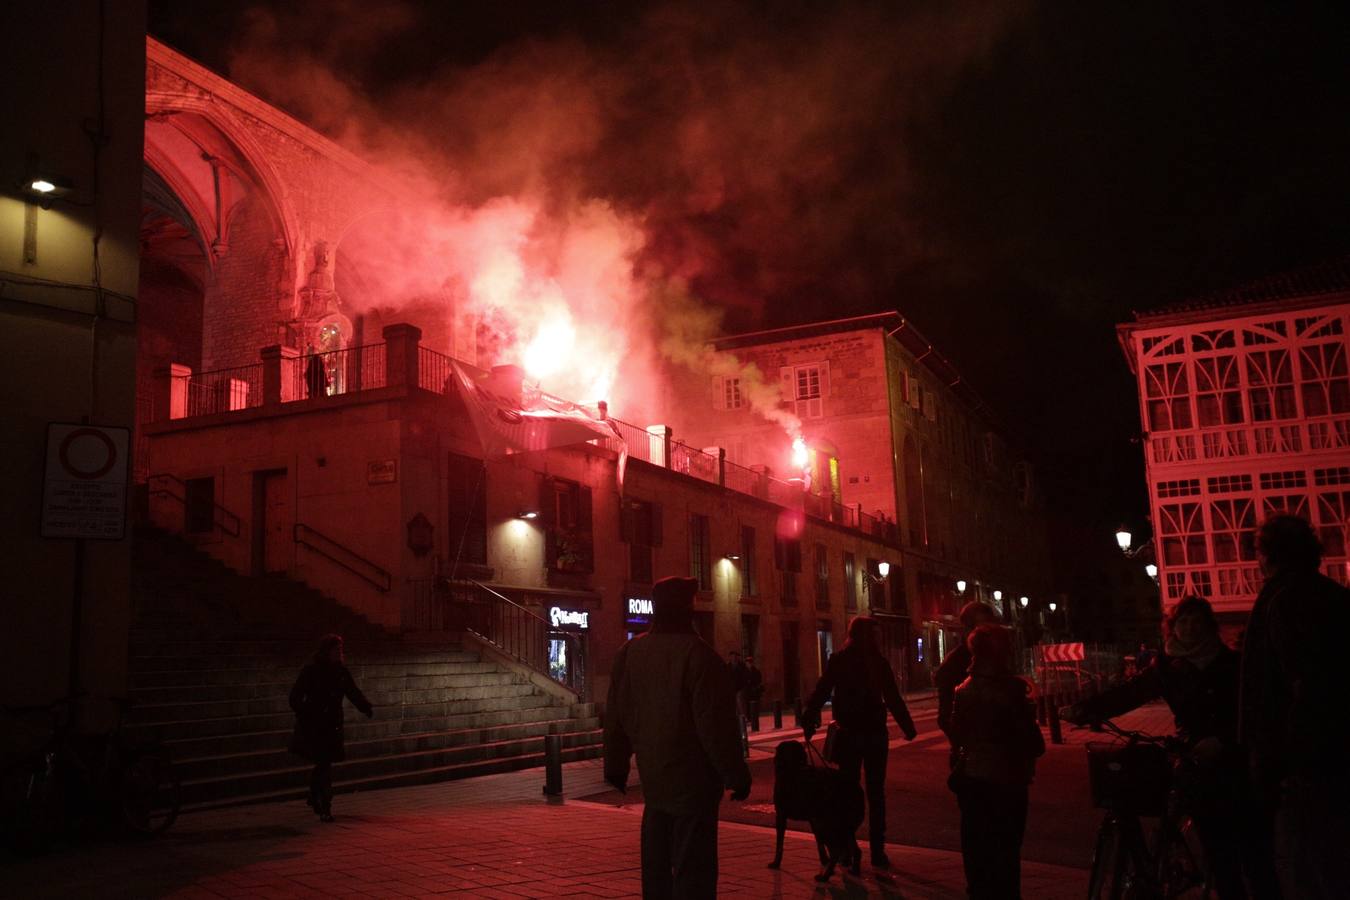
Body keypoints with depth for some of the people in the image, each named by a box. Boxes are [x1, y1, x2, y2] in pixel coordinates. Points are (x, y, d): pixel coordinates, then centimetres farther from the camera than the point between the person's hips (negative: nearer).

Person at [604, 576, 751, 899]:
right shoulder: (698, 655, -19)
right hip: (691, 779, -7)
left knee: (657, 861, 20)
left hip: (652, 775, 7)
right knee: (693, 866, 0)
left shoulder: (630, 652, 2)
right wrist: (737, 774, -9)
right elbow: (716, 724, -19)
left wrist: (616, 764, 19)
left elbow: (616, 715, 9)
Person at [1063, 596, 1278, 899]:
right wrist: (1084, 709, -19)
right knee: (1218, 852, 4)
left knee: (1254, 849, -4)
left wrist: (1220, 740, -22)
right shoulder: (1167, 668, 4)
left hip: (1236, 764, -1)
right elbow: (1128, 693, -6)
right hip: (1198, 765, 1)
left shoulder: (1231, 663, 0)